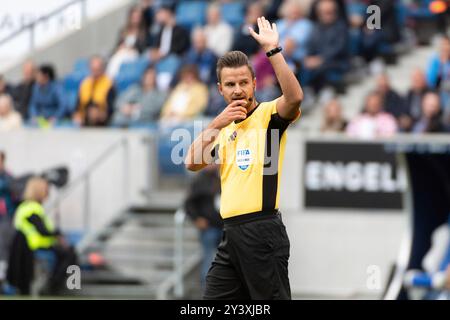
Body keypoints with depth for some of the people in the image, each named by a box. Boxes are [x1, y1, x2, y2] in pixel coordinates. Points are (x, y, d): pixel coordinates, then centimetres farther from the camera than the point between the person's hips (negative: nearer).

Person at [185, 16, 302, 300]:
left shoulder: (268, 115, -2)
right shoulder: (226, 129, 18)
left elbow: (295, 97, -24)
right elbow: (193, 163, 7)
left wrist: (273, 50, -27)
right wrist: (216, 124, -2)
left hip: (263, 231, -7)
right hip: (231, 232, 7)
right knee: (213, 298, 8)